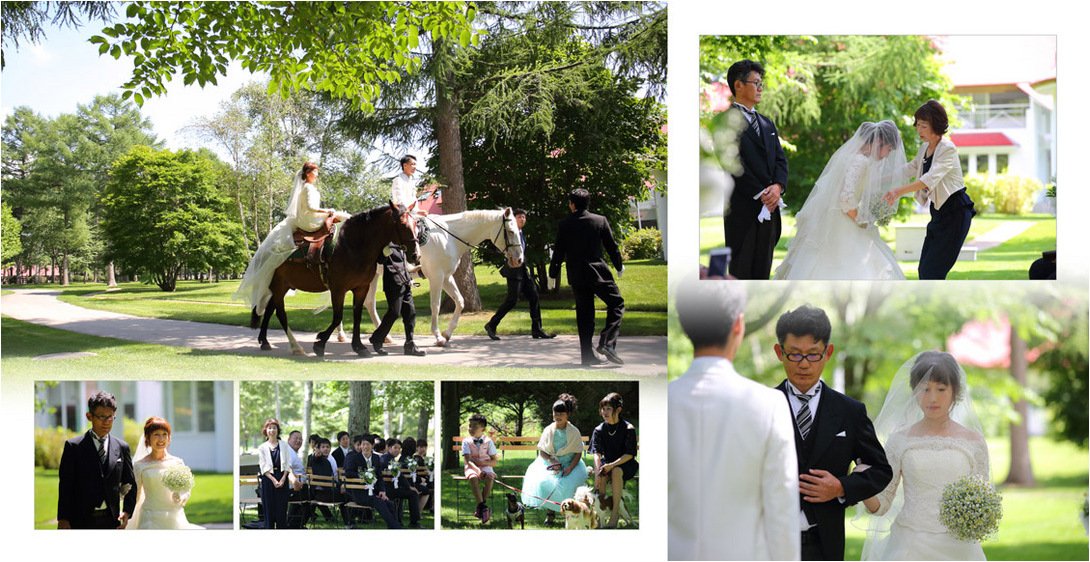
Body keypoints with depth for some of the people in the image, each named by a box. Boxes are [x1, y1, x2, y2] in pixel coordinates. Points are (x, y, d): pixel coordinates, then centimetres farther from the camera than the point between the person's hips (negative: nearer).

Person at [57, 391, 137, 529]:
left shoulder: (121, 447, 9)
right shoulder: (73, 446, 0)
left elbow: (130, 483, 14)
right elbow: (65, 486, -2)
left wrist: (127, 511, -1)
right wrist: (63, 519, -9)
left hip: (111, 521, 3)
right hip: (81, 522, -3)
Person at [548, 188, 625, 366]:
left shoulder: (564, 225, -1)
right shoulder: (600, 221, -3)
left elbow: (559, 251, 2)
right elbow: (611, 246, 3)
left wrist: (553, 274, 14)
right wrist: (619, 267, 18)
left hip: (576, 276, 3)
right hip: (598, 271, -3)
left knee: (584, 315, 9)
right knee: (616, 304, 7)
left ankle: (588, 355, 8)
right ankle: (607, 343, -11)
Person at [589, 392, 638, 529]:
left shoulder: (628, 429, -12)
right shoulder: (599, 430, -2)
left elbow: (630, 454, -15)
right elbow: (597, 454, -12)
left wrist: (612, 465, -28)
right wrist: (597, 474, -29)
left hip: (625, 464, -3)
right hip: (608, 463, 3)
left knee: (616, 472, -35)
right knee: (601, 476, -31)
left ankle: (615, 514, -31)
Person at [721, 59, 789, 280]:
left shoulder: (767, 123, 20)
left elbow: (780, 158, 13)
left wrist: (778, 186, -7)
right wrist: (760, 194, -15)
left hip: (769, 207, 7)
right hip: (743, 208, -7)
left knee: (762, 269, 8)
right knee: (741, 269, -5)